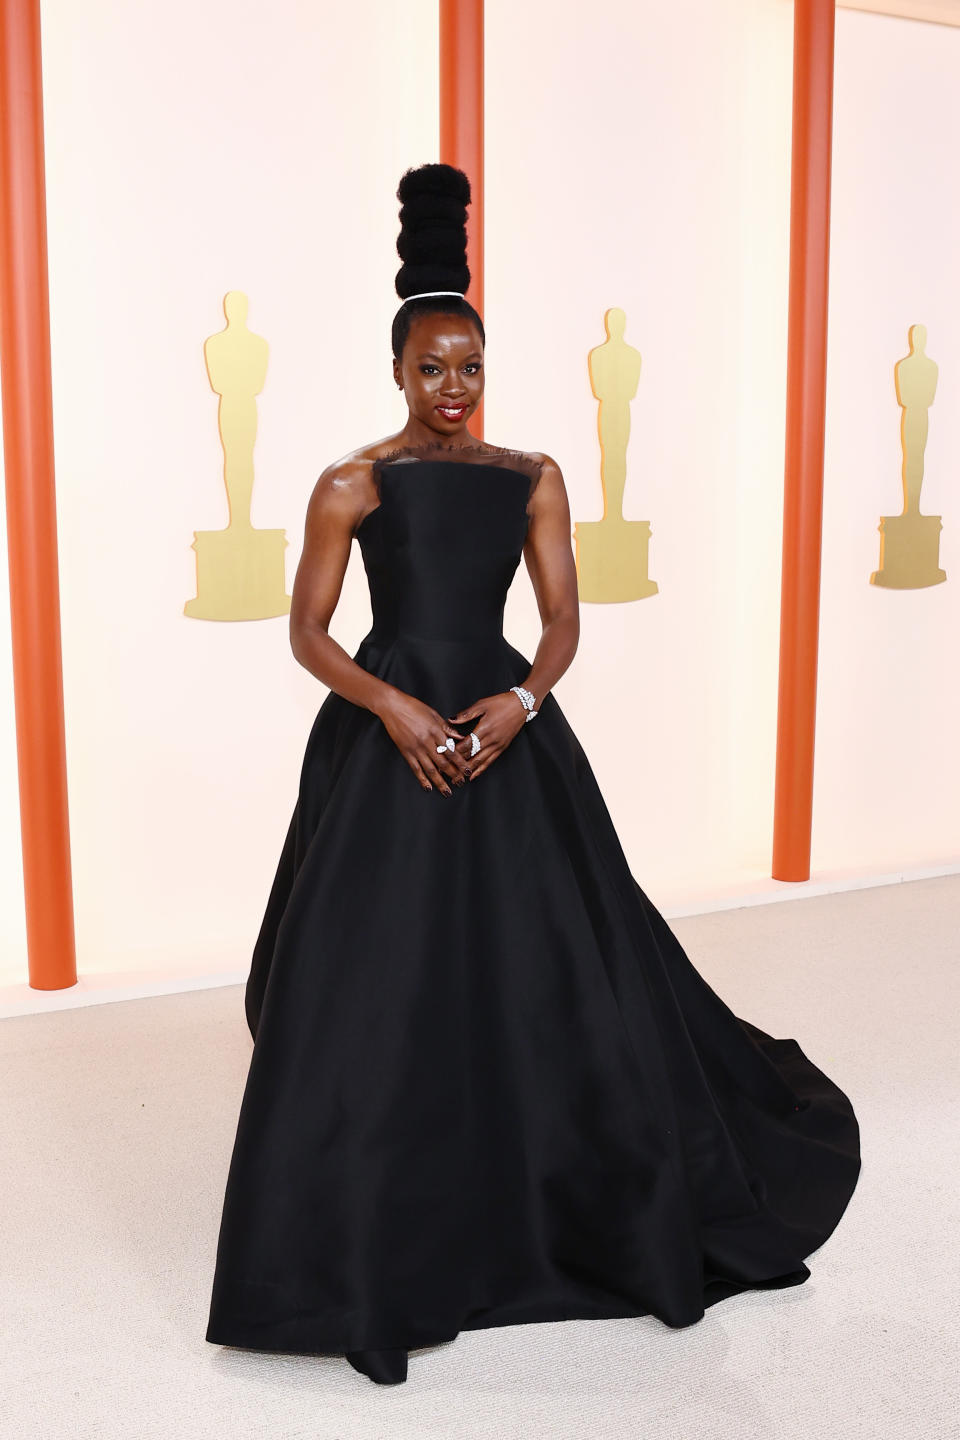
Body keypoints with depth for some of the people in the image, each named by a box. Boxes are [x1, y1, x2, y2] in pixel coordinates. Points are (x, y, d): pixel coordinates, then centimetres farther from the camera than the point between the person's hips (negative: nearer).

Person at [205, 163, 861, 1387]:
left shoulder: (532, 479, 8)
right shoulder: (351, 485, 0)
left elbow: (562, 622, 4)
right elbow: (308, 634, -2)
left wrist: (522, 702, -16)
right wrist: (395, 707, -17)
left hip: (509, 736, 3)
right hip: (386, 740, -2)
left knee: (559, 973, 6)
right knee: (377, 990, -1)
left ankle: (594, 1219, 30)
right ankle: (372, 1249, 17)